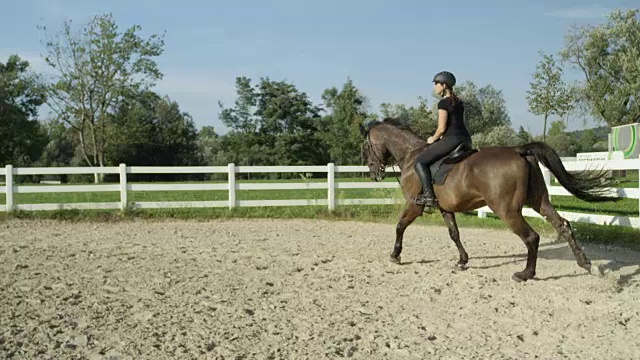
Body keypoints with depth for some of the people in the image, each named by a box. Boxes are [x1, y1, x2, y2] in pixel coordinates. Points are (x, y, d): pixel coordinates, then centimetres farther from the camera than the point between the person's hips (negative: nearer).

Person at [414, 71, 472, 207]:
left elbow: (441, 128, -12)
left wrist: (433, 139, 6)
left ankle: (428, 195, -12)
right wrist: (440, 137, 21)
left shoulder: (443, 103, -8)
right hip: (466, 139, 9)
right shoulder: (459, 103, 18)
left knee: (420, 161, -3)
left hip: (451, 140, -9)